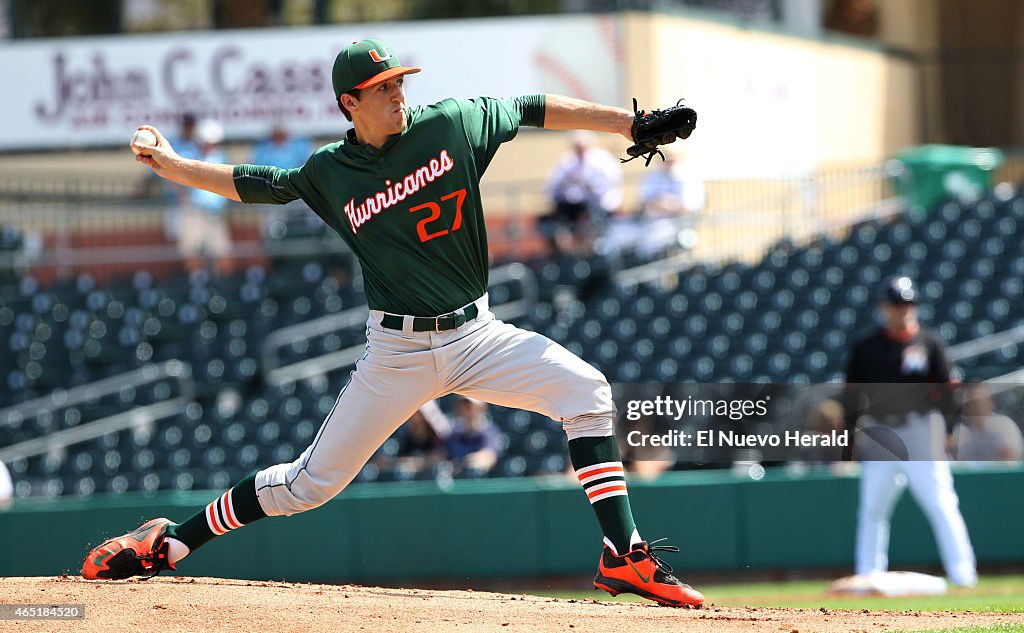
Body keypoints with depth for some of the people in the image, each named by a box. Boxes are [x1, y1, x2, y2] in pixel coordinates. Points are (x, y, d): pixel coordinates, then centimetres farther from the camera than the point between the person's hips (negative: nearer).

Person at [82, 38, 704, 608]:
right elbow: (248, 183, 13)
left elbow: (535, 109, 5)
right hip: (396, 352, -1)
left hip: (476, 336, 1)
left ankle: (625, 557, -19)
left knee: (586, 391, -21)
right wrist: (170, 164, 7)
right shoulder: (328, 174, -1)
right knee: (312, 481, 1)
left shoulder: (453, 123, -2)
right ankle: (168, 544, 15)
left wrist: (633, 124, 4)